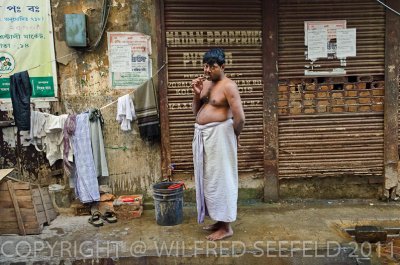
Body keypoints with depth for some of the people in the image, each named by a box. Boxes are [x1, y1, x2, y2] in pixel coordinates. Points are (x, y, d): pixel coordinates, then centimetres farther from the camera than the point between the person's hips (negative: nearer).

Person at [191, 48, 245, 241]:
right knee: (208, 179, 14)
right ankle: (219, 220, 28)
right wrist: (197, 93, -1)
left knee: (220, 179, -1)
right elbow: (196, 112, 14)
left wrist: (234, 136, -5)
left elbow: (239, 117, -20)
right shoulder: (206, 84, 12)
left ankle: (226, 226, 12)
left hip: (219, 136, -9)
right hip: (203, 135, 9)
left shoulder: (228, 86, -14)